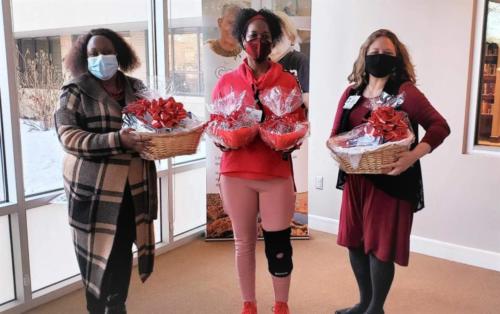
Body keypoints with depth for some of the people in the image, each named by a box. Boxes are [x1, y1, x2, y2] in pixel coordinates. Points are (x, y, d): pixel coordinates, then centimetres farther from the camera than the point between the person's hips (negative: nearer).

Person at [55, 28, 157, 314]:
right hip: (93, 186, -3)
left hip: (132, 185, 4)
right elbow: (68, 135, -17)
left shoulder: (136, 88, 8)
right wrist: (116, 140, -30)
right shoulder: (76, 91, -5)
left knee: (123, 249, 11)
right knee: (97, 252, 7)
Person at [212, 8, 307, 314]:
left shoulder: (288, 80, 2)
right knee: (244, 242, 12)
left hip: (277, 174, -1)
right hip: (236, 173, 1)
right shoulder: (227, 82, 5)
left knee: (279, 244, 5)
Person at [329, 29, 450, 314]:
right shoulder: (352, 93, 10)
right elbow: (336, 134, 12)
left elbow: (440, 125, -15)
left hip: (389, 181, -6)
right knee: (355, 242, 13)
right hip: (356, 179, 6)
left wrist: (415, 155, -30)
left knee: (380, 245, 1)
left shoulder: (405, 91, -8)